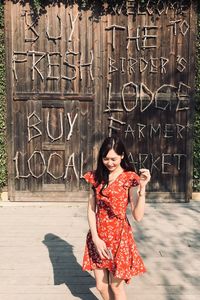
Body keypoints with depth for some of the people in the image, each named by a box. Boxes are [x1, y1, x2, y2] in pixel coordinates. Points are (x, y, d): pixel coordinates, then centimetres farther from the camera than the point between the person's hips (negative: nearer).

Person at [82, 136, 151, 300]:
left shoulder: (130, 179, -12)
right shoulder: (97, 176, 1)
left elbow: (138, 216, -18)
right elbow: (91, 210, -1)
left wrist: (142, 188, -29)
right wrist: (95, 238, -10)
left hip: (118, 235, -4)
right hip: (98, 235, 4)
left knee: (115, 286, 12)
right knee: (101, 286, 16)